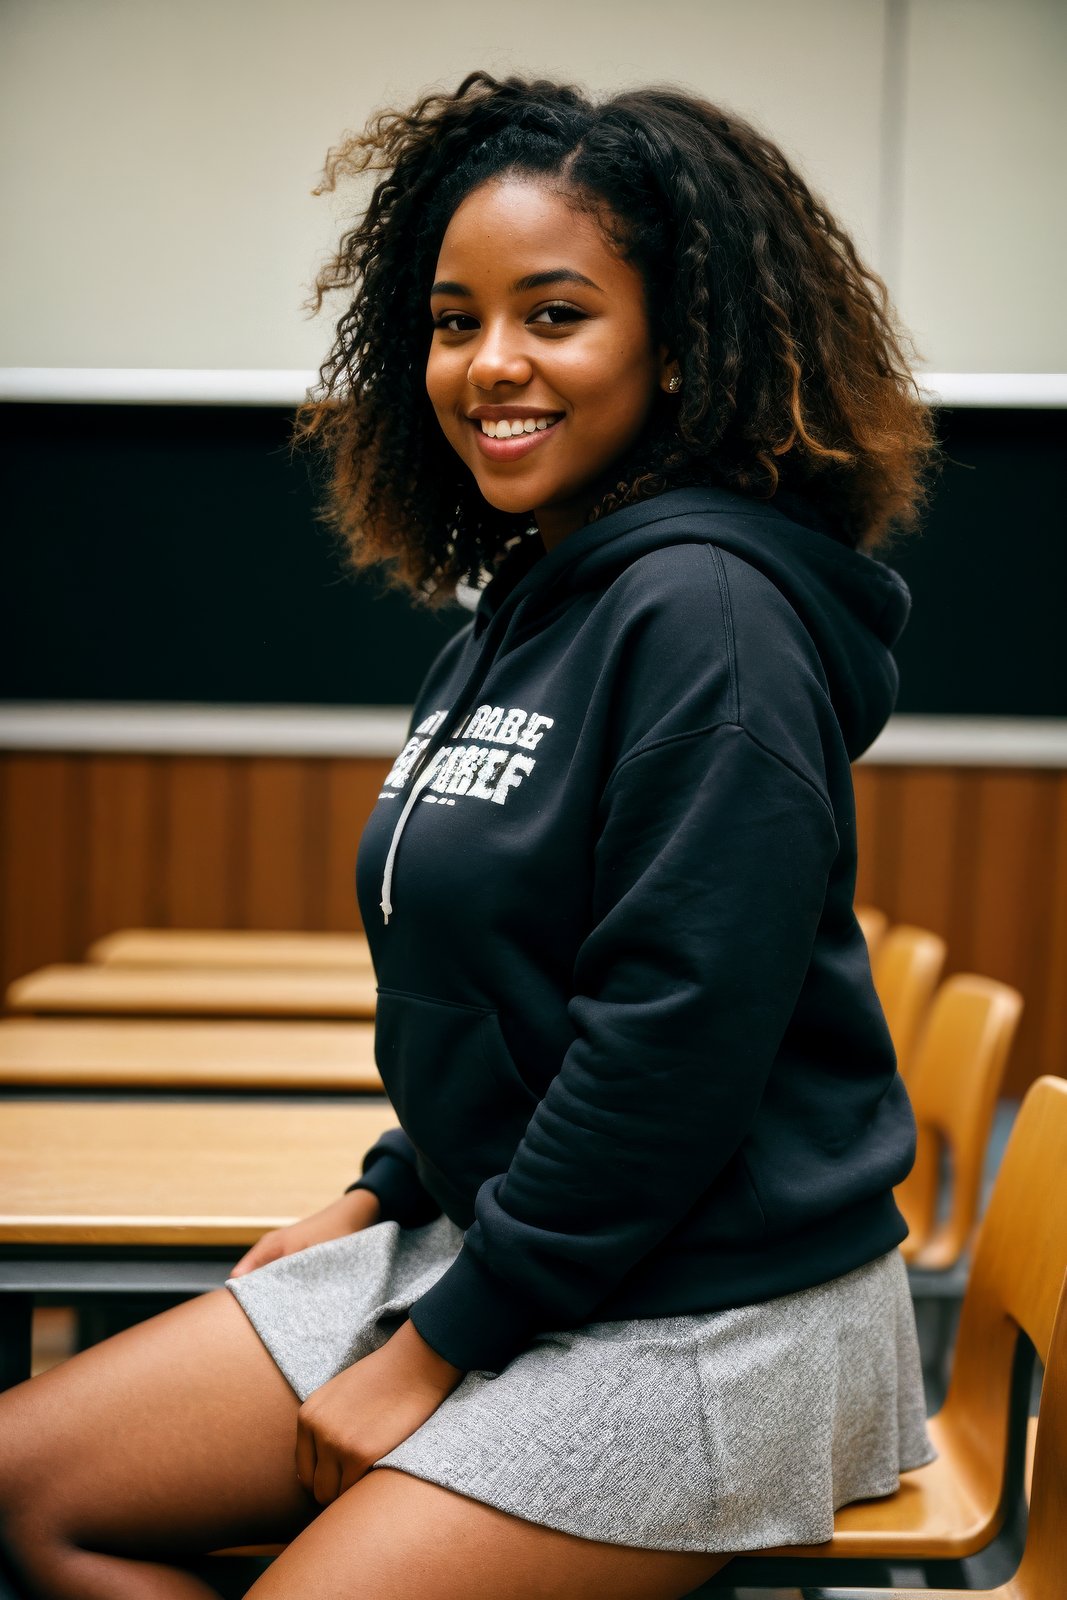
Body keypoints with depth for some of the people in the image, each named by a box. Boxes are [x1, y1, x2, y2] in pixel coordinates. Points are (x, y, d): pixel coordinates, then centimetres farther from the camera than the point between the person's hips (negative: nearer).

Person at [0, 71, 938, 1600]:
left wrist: (436, 1350, -16)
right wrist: (388, 1191, 10)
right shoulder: (518, 605, 10)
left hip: (706, 1318, -9)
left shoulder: (706, 611, -19)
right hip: (490, 1234, 9)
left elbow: (677, 1040, -23)